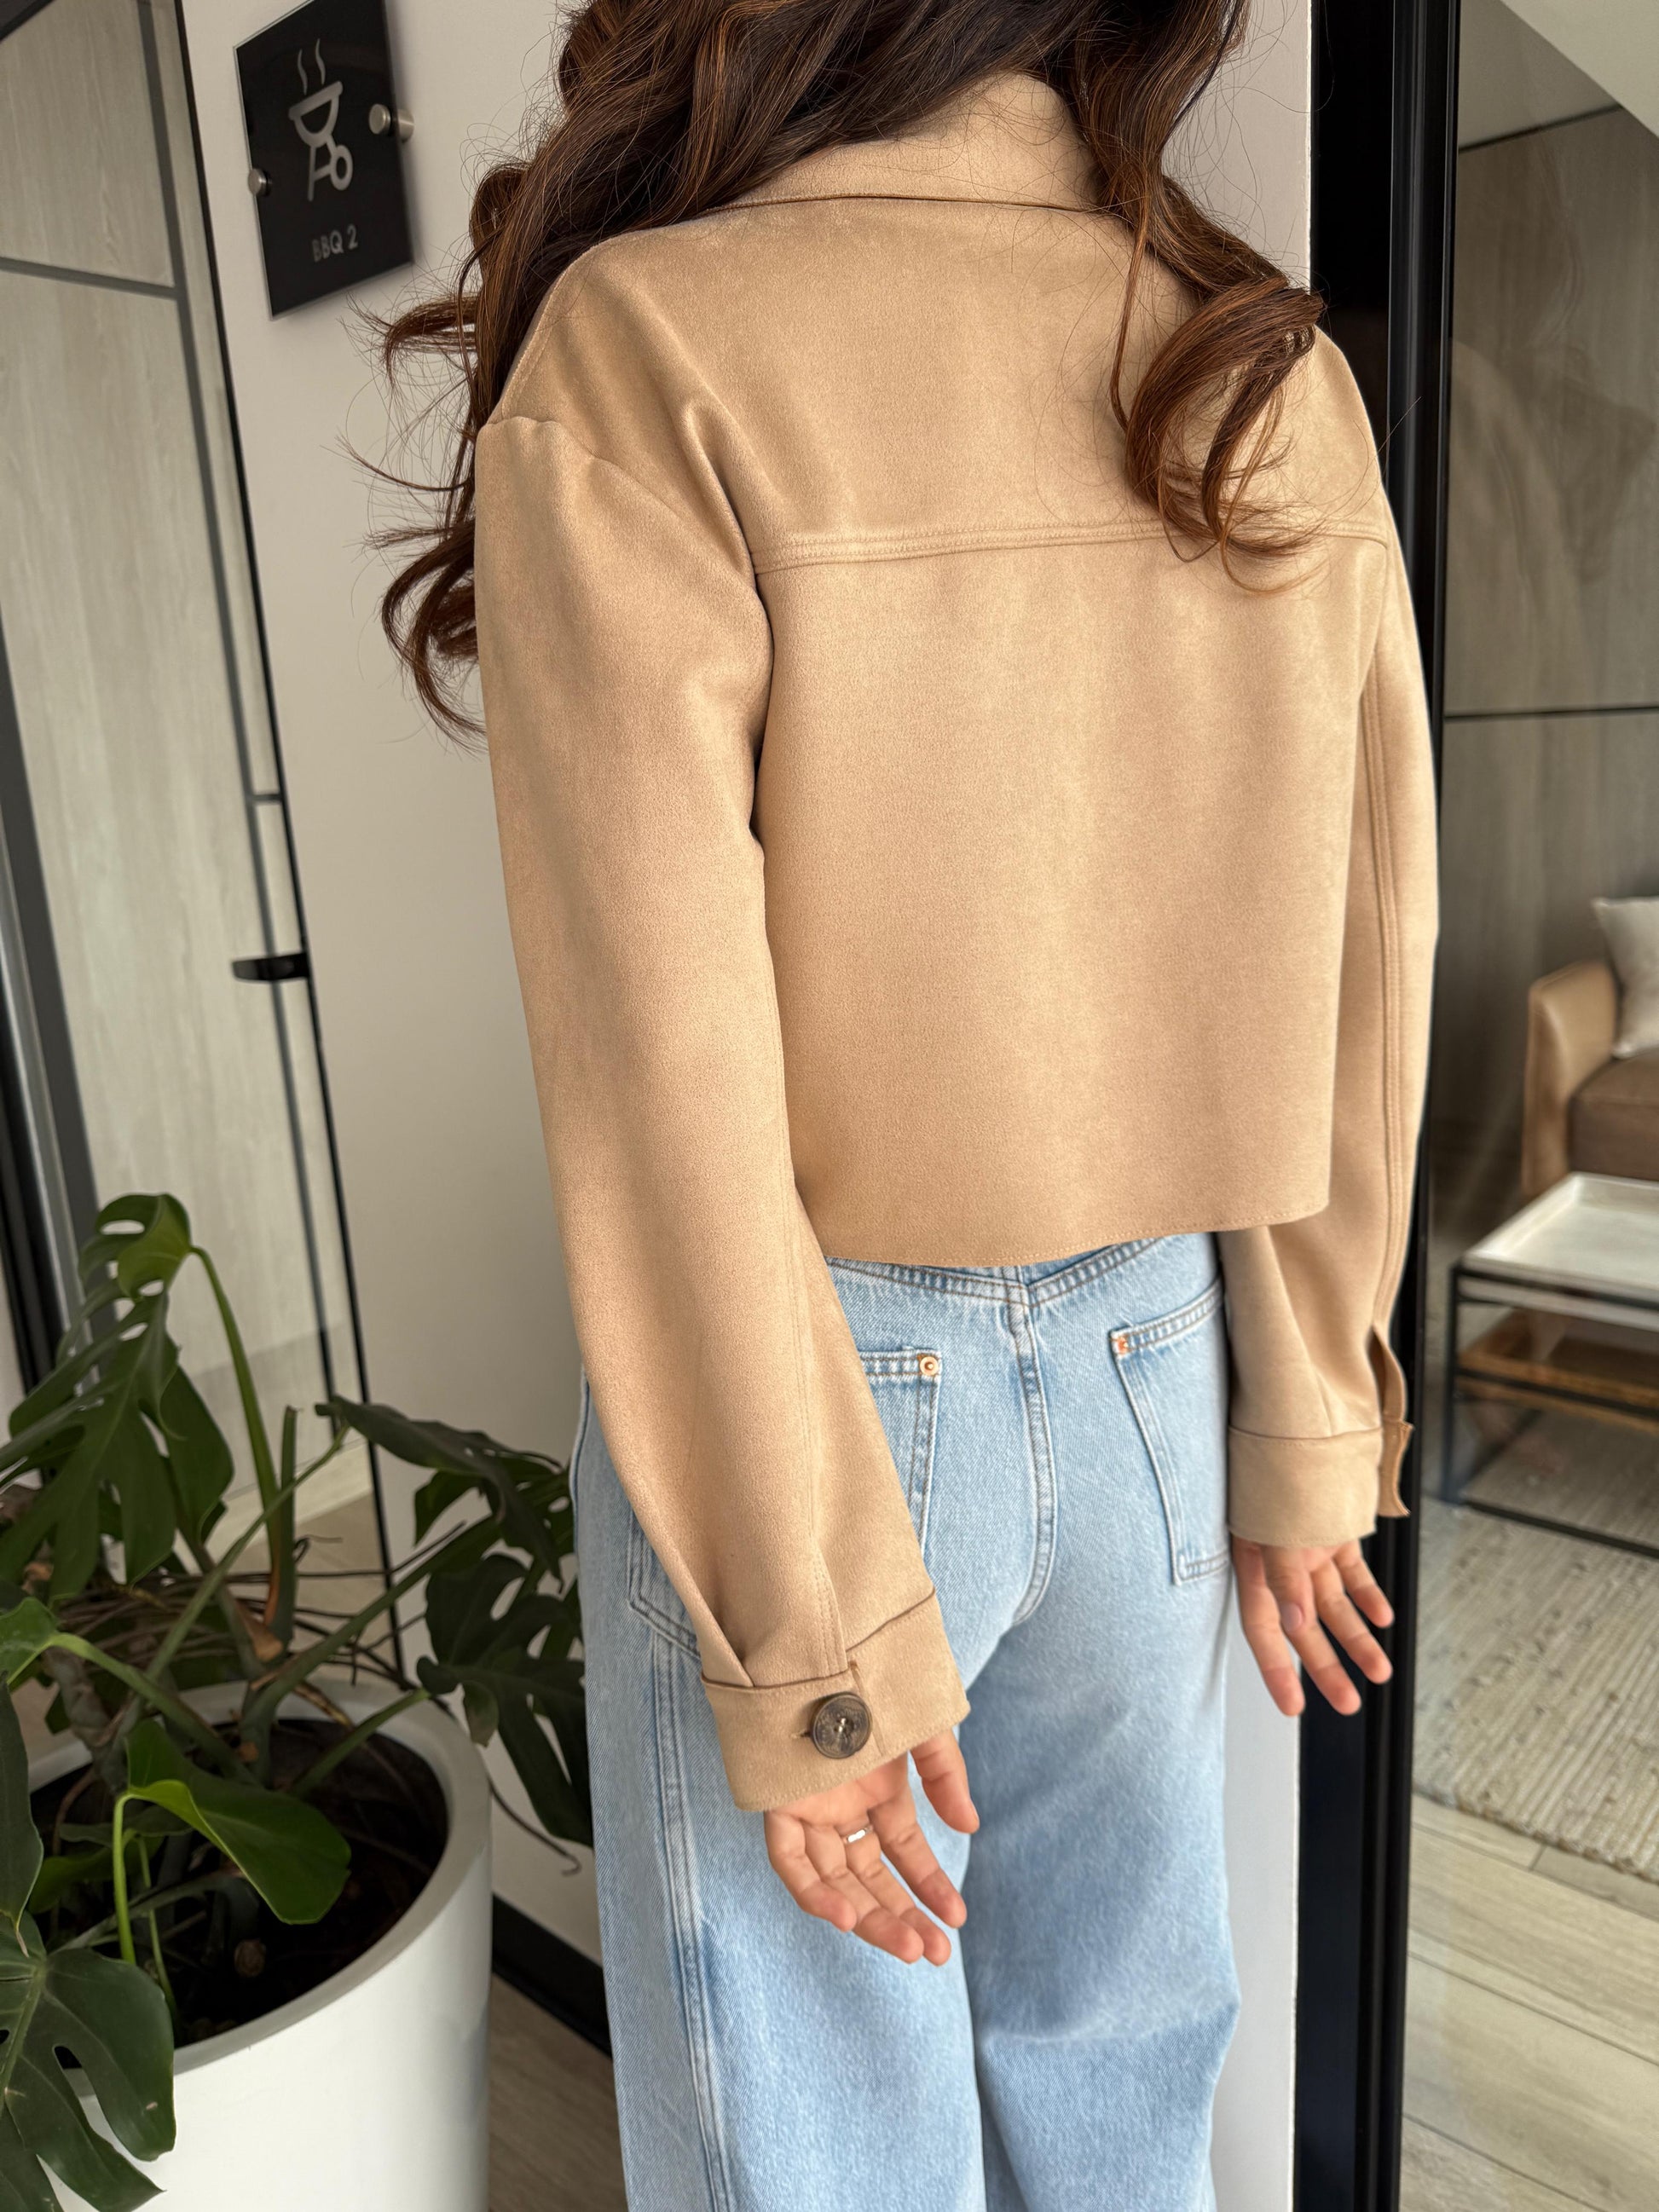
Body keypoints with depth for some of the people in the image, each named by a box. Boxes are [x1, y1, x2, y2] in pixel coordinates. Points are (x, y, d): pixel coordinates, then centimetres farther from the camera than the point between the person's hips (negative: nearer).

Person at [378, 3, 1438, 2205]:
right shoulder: (1273, 380, 0)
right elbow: (1348, 984, 0)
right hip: (1151, 1370, 5)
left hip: (783, 1385, -4)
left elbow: (661, 1072, -20)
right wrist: (1306, 1436, 10)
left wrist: (813, 1646, -11)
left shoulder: (639, 355, -14)